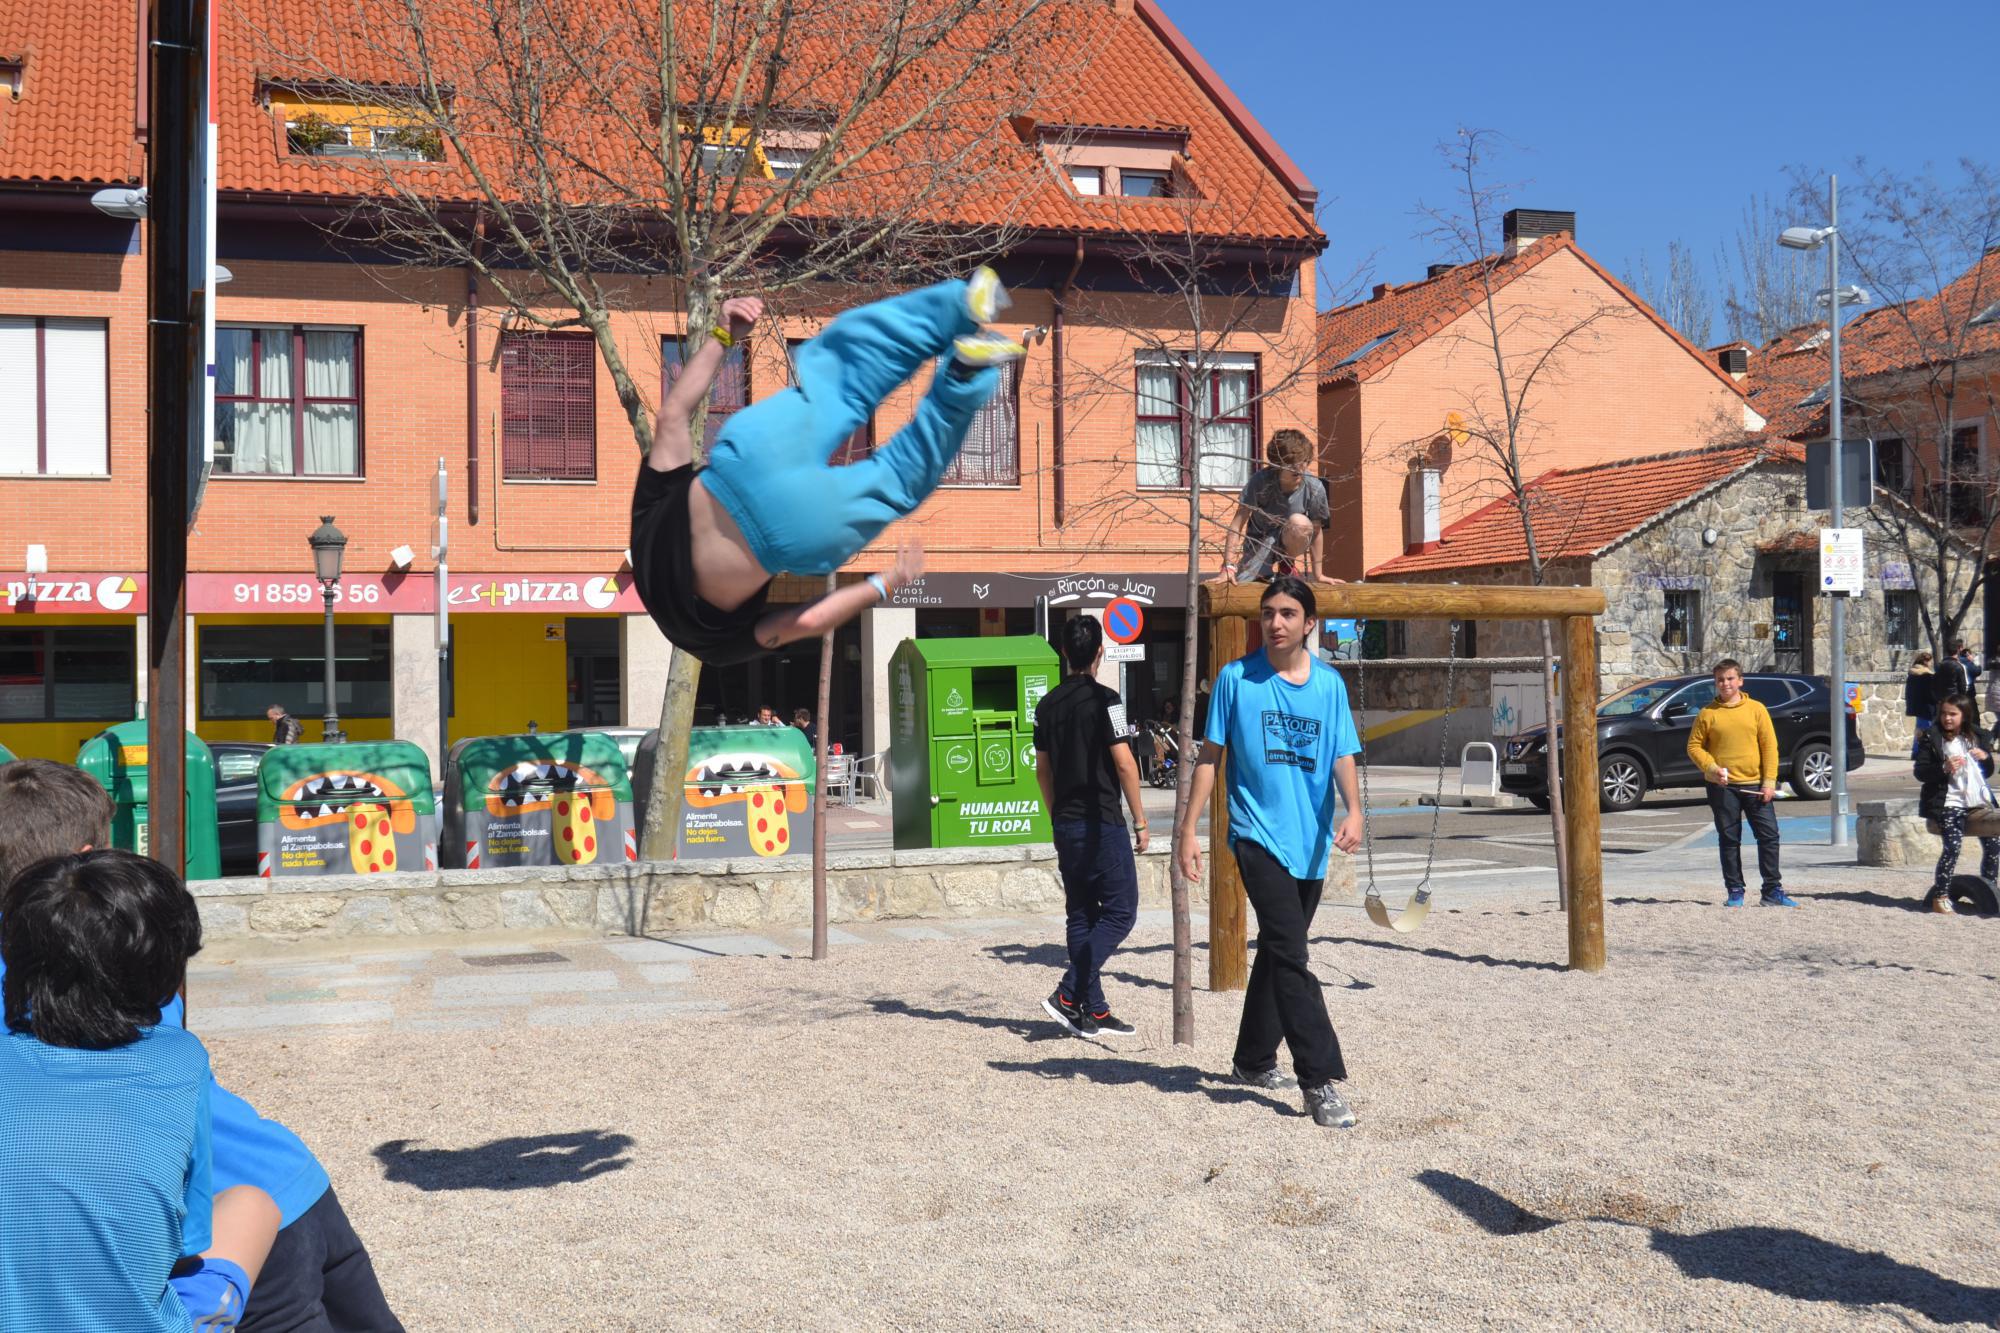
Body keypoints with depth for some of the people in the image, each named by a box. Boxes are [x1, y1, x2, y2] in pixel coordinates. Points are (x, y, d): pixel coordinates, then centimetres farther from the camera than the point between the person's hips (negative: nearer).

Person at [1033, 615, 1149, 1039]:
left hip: (1066, 825, 7)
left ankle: (1094, 1012, 12)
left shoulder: (1048, 704, 8)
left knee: (1082, 916, 11)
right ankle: (1068, 995, -12)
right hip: (1101, 823, -7)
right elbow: (1124, 763, -15)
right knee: (1120, 911, -1)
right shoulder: (1103, 699, -12)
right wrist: (1140, 820, -8)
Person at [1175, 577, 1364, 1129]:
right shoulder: (1236, 678, -2)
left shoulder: (1329, 683, 7)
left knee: (1278, 952, 16)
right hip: (1259, 835, -4)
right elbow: (1210, 755, 2)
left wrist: (1353, 810, -15)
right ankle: (1322, 1079, -14)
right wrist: (1189, 829, -1)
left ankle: (1253, 1059, 32)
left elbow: (1343, 756, 5)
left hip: (1312, 842, 4)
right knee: (1291, 958, -13)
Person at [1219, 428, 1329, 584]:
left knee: (1300, 522, -35)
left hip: (1291, 544, -1)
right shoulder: (1260, 480, -24)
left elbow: (1315, 531, -7)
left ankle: (1287, 567, -4)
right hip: (1258, 544, 1)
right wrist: (1228, 567, -29)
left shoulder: (1314, 488, -20)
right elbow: (1239, 522, -23)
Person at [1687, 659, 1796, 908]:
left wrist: (1769, 781, -4)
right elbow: (1694, 746, 5)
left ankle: (1772, 890, 7)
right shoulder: (1707, 714, 3)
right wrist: (1711, 768, -11)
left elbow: (1769, 745, 2)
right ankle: (1735, 891, 12)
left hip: (1754, 784, 1)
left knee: (1769, 835, -1)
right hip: (1722, 787, 0)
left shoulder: (1756, 709, 4)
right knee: (1729, 840, 4)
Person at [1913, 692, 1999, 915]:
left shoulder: (1979, 737, 12)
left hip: (1979, 801, 5)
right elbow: (1920, 772, -6)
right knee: (1954, 845, -20)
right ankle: (1940, 896, -12)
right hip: (1949, 803, -5)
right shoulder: (1931, 738, -2)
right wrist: (1944, 768, -22)